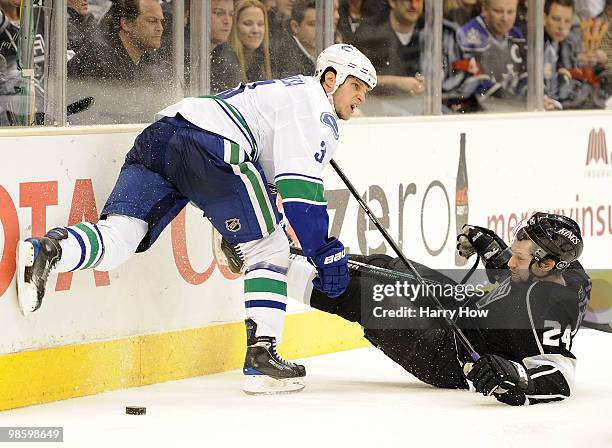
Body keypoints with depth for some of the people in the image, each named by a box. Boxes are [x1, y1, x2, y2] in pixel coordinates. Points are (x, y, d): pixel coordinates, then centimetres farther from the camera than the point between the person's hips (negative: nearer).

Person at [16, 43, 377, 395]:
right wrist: (324, 252, -4)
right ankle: (261, 357, 0)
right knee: (269, 248, 6)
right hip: (209, 145, -8)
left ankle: (47, 250, -32)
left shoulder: (278, 92, 38)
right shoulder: (314, 103, 9)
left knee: (116, 239, -6)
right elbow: (299, 185, -5)